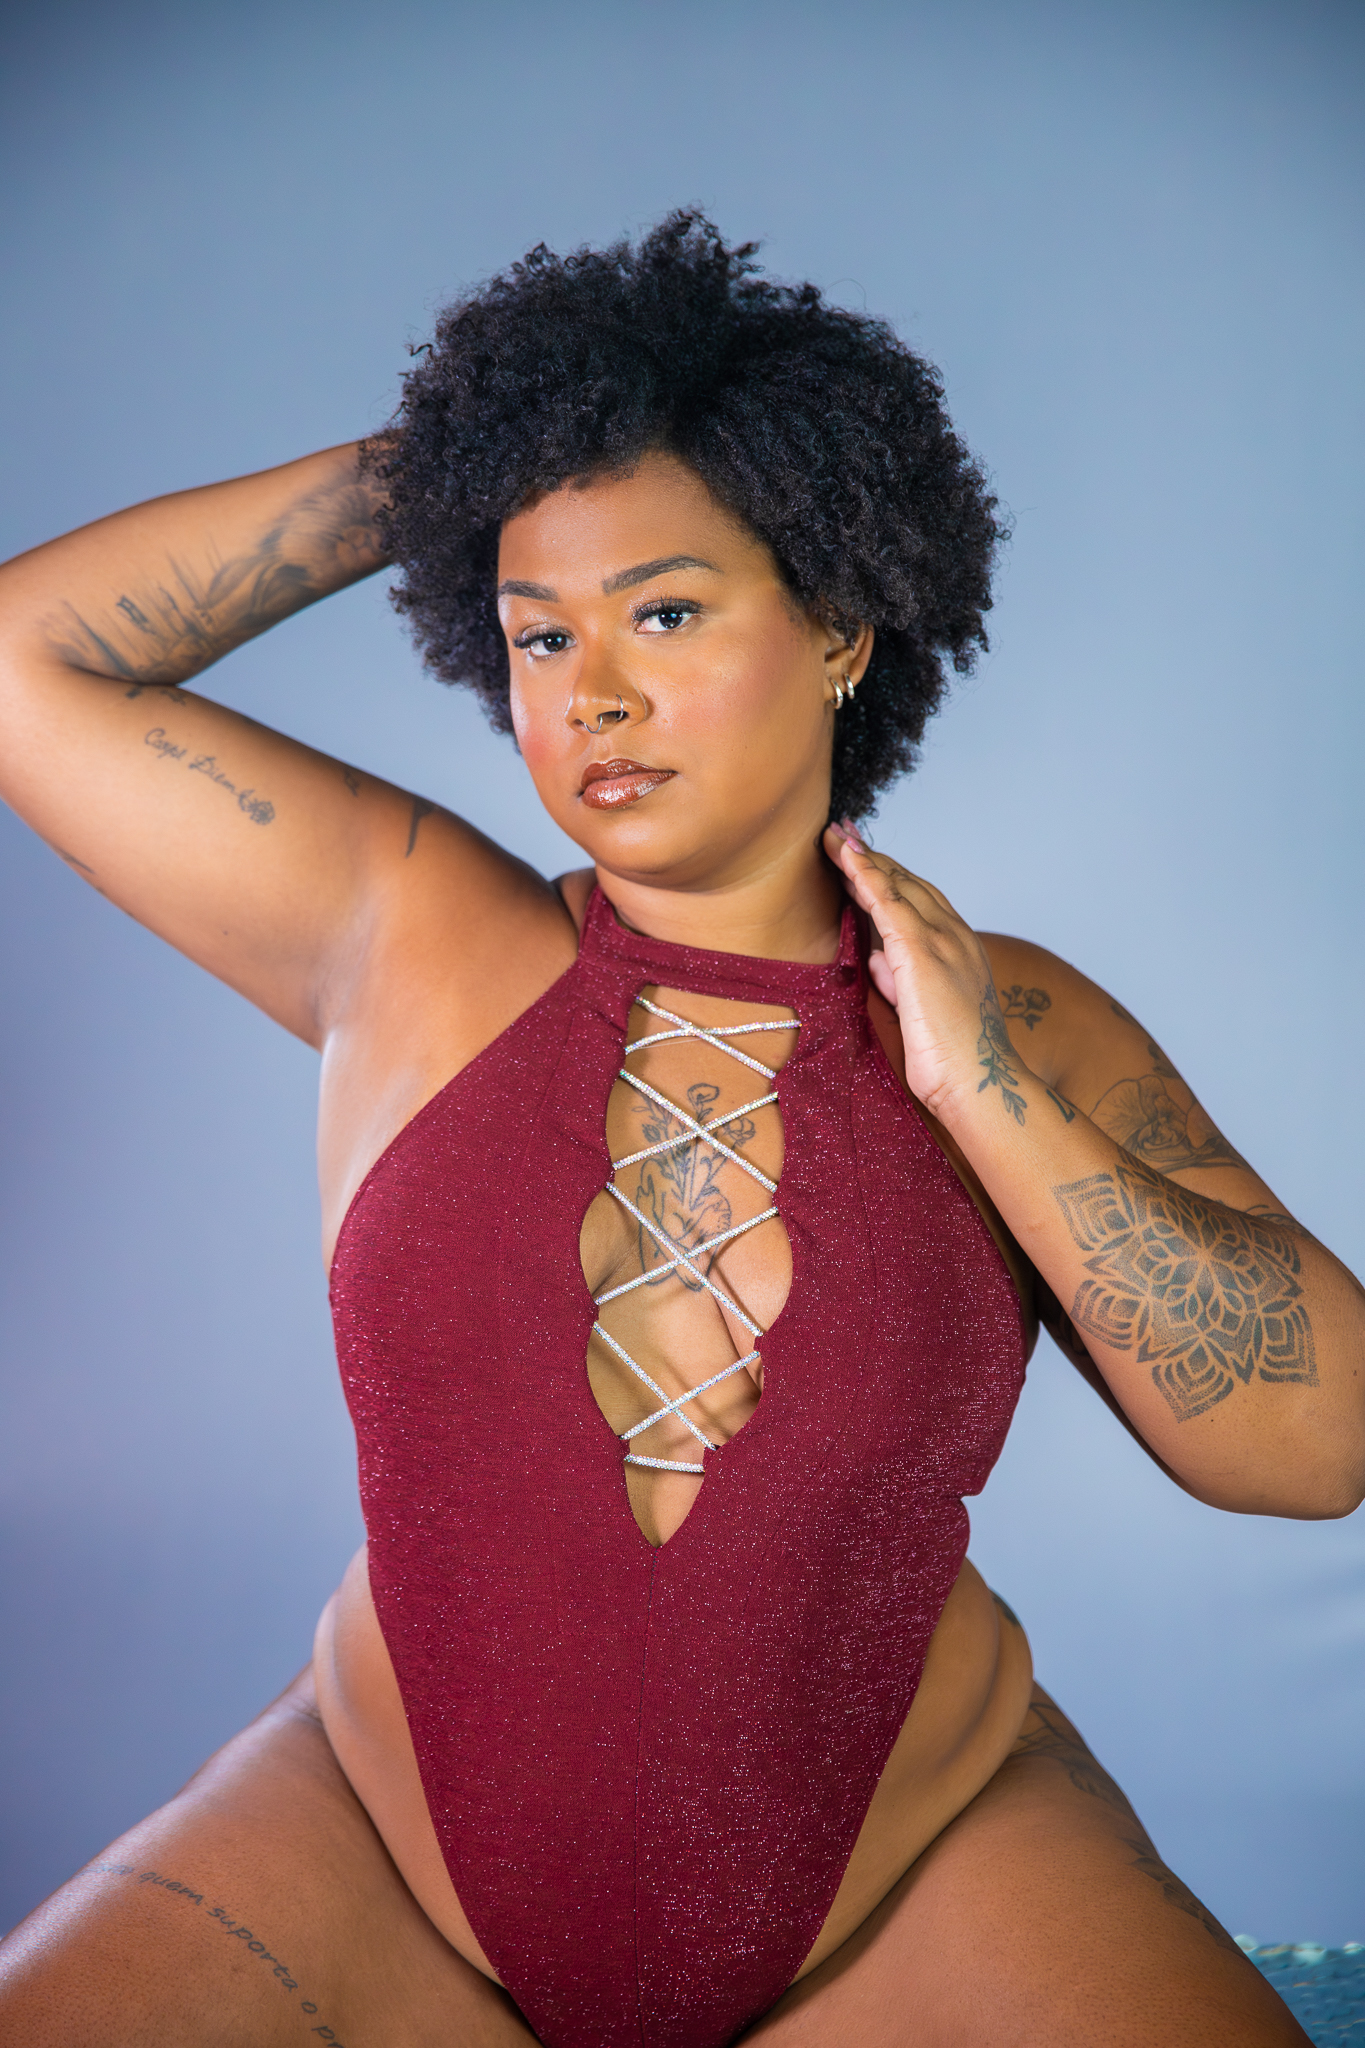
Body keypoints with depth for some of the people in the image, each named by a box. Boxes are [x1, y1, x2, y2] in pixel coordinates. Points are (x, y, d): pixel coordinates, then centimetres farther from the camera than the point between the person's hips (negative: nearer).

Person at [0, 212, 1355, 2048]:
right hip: (396, 1869, 1)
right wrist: (415, 477, -3)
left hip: (920, 1876, 0)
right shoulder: (410, 933, -4)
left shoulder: (1023, 1030, -4)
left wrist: (986, 1096, -16)